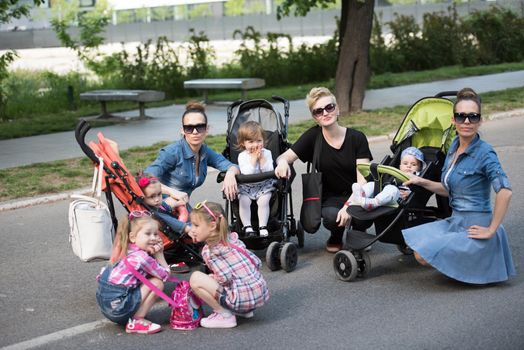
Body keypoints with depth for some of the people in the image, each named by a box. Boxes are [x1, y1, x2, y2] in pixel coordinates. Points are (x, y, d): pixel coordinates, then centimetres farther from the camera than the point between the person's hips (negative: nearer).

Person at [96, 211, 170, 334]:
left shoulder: (127, 251, 12)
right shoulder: (143, 257, -15)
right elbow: (165, 275, -5)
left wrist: (155, 254, 0)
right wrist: (159, 254, 3)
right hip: (118, 307, -9)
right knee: (157, 283, -8)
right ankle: (136, 322, -3)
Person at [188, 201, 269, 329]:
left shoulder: (209, 251, -8)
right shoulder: (233, 238, 13)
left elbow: (225, 277, -19)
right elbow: (257, 262, 12)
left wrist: (210, 279, 2)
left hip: (242, 298, -9)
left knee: (195, 278, -9)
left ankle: (225, 315, -3)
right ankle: (246, 310, 20)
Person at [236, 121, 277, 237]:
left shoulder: (266, 153, -3)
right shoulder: (242, 156, -6)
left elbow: (269, 172, -13)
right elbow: (247, 174, -20)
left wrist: (262, 159, -21)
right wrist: (253, 159, -22)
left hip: (264, 185, 0)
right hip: (246, 187, 0)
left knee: (263, 200, -25)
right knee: (243, 200, -24)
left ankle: (263, 227, -18)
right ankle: (247, 226, -16)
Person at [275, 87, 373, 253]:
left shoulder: (357, 138, -6)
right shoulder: (313, 136, -5)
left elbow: (362, 178, -11)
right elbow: (285, 156, -10)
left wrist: (349, 205, -27)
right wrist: (282, 162, -36)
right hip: (331, 198, 0)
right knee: (331, 216, -34)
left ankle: (359, 233, 8)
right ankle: (336, 238, 6)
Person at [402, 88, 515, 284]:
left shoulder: (484, 153, -18)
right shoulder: (454, 147, 7)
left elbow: (504, 191, -30)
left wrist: (491, 230, -26)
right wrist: (422, 182, 7)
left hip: (474, 227, -9)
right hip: (456, 222, 9)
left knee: (424, 256, -15)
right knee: (415, 245, 11)